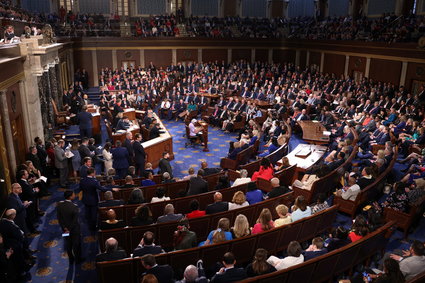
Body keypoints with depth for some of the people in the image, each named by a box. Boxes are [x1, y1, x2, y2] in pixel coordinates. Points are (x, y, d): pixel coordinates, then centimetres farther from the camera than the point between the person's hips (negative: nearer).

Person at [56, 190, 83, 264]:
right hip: (74, 229, -4)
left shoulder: (59, 204, -15)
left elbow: (59, 218, -10)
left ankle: (71, 259, 41)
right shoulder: (74, 207, -30)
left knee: (68, 244, 23)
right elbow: (75, 221, -24)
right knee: (76, 244, 18)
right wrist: (69, 230, -11)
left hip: (65, 228, 4)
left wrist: (64, 228, -6)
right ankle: (78, 259, 37)